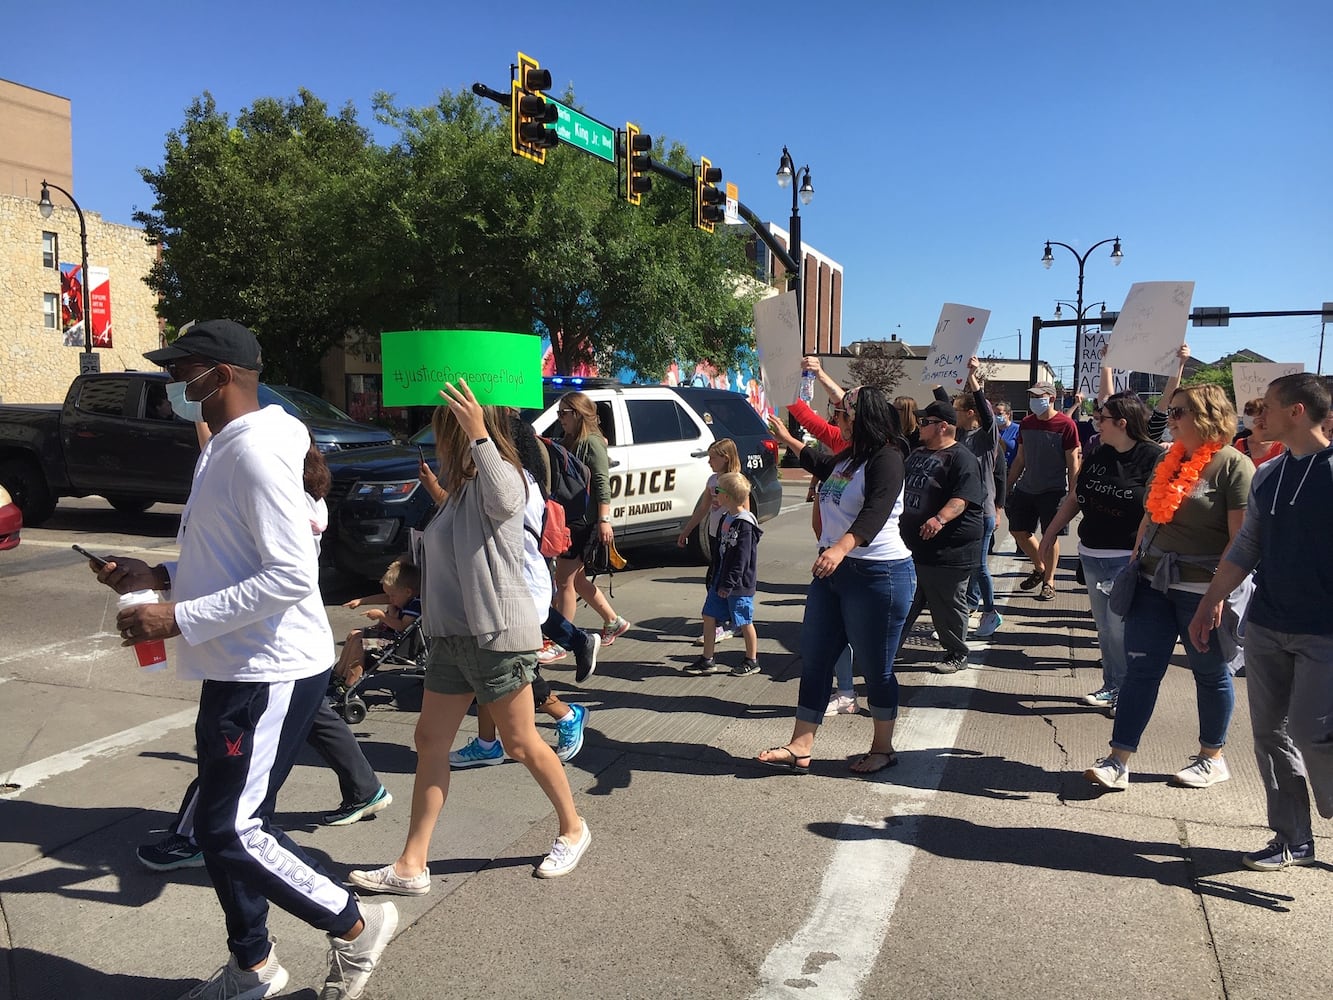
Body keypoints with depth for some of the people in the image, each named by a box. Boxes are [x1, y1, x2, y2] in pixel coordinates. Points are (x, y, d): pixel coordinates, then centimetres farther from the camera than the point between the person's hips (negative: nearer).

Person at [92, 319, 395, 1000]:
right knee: (221, 823, 17)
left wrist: (178, 618, -23)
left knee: (230, 829, -4)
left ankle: (354, 926, 15)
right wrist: (158, 576, 9)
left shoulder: (257, 451, -19)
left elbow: (291, 575, -26)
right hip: (240, 668, 10)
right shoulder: (225, 447, 14)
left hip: (272, 674, -10)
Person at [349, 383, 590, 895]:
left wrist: (479, 436, -46)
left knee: (520, 743, 4)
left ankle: (573, 828, 26)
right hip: (453, 633, 9)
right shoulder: (462, 487, 17)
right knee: (430, 742, 7)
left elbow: (504, 501, -40)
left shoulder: (500, 475, -12)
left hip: (498, 632, -9)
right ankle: (411, 866, 15)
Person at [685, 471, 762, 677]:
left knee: (744, 622, 4)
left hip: (739, 583, -9)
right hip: (721, 581, 9)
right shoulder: (726, 519, 9)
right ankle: (707, 660, 18)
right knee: (709, 615, 9)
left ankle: (752, 661, 20)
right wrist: (713, 576, 18)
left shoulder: (745, 525, -19)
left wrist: (729, 584, -22)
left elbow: (742, 559, -22)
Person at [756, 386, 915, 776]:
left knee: (876, 668, 4)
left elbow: (875, 513, -31)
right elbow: (820, 466, 38)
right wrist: (787, 439, 44)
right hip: (832, 570, 10)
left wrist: (841, 548, -46)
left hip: (877, 575, -9)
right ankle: (800, 748, 14)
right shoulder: (847, 456, 13)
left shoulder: (886, 459, -15)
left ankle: (883, 748, 23)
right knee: (814, 660, 8)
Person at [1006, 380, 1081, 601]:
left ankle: (1049, 581, 12)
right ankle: (1039, 568, 30)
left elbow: (1073, 462, -8)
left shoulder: (1065, 425, -10)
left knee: (1050, 535, -2)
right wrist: (1008, 486, 11)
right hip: (1026, 489, 6)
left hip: (1053, 490, -6)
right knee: (1017, 531, 8)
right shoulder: (1026, 423, 6)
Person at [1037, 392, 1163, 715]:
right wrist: (1050, 534, 19)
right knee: (1104, 628, 13)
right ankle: (1112, 688, 25)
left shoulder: (1153, 458, -12)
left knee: (1121, 629, -4)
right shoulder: (1098, 456, 10)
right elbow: (1074, 498, 17)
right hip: (1092, 556, 7)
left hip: (1128, 559, -7)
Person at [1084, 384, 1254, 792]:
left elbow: (1242, 538, -16)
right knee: (1140, 668, 3)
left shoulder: (1233, 465, -11)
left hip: (1202, 589, -6)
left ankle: (1212, 758, 30)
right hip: (1153, 582, 6)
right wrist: (1135, 564, 13)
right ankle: (1118, 761, 5)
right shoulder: (1169, 461, 11)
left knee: (1210, 672, 11)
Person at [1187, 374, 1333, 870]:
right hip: (1265, 627, 6)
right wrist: (1210, 604, 13)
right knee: (1270, 733, 9)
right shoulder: (1266, 476, 10)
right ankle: (1293, 839, 21)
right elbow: (1245, 548, 15)